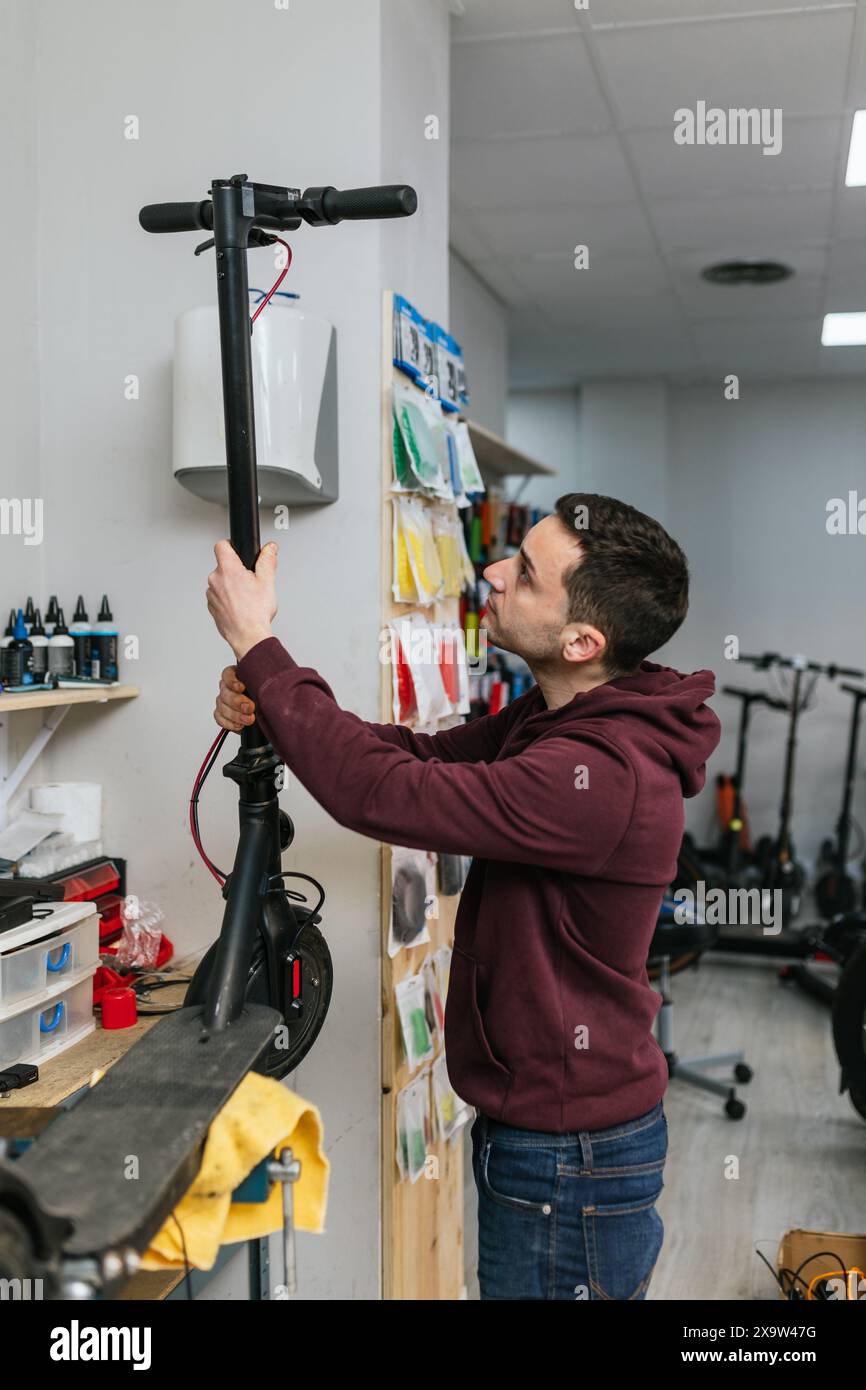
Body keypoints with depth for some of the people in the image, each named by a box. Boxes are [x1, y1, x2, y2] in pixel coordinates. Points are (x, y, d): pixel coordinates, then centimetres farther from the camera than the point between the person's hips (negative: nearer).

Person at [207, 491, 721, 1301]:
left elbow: (384, 793, -31)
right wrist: (268, 704, -12)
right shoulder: (559, 716, 1)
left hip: (571, 1161, -9)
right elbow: (426, 754, 6)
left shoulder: (605, 776, -32)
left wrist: (256, 643, -21)